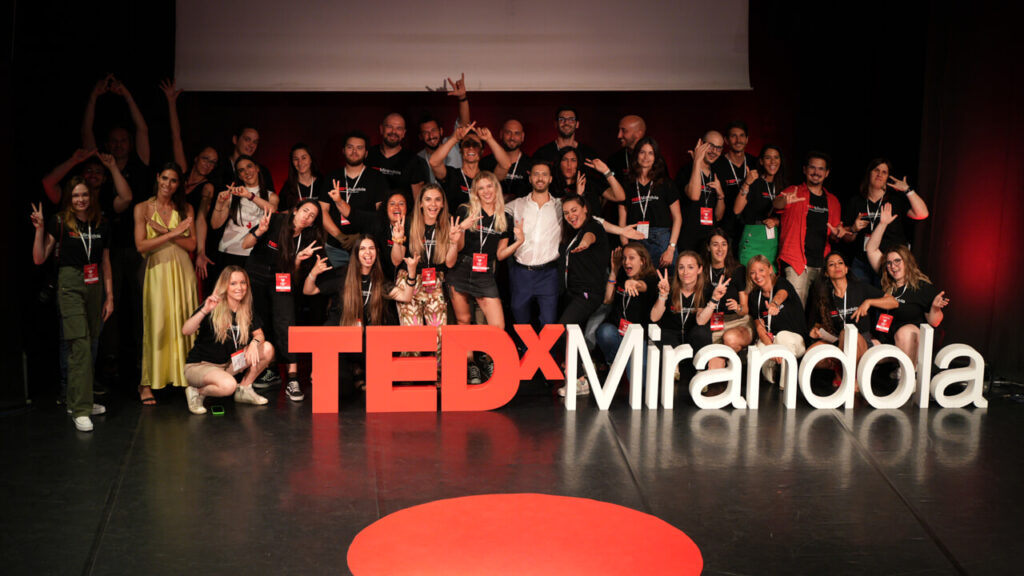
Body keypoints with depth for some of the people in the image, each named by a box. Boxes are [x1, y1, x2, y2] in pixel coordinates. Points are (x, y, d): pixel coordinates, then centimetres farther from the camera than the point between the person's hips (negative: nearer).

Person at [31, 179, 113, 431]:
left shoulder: (101, 225, 11)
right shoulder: (59, 223, -1)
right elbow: (39, 259, -1)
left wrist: (109, 297, 14)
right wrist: (40, 230, -12)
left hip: (94, 287, 5)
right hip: (70, 285, -5)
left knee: (91, 346, 6)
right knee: (80, 346, -12)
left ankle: (78, 401, 18)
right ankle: (80, 410, -12)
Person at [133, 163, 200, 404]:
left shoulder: (185, 209, 9)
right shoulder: (143, 208, 2)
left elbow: (191, 244, 2)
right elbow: (141, 246, -6)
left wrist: (164, 231, -10)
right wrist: (173, 233, -13)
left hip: (182, 270, 3)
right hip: (157, 270, -2)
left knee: (184, 323, 0)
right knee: (157, 324, -6)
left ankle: (185, 376, 6)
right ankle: (148, 384, -1)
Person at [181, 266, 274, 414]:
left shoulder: (247, 311, 0)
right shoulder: (213, 308, -17)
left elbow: (259, 333, 2)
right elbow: (185, 332, -27)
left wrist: (255, 342, -22)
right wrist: (205, 311, -43)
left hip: (228, 364, 6)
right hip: (198, 365, -6)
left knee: (267, 349, -9)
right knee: (228, 385, -36)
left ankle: (244, 390, 5)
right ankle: (196, 392, -5)